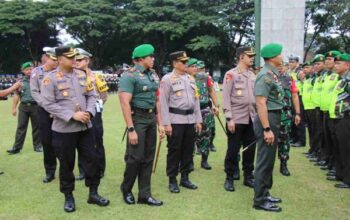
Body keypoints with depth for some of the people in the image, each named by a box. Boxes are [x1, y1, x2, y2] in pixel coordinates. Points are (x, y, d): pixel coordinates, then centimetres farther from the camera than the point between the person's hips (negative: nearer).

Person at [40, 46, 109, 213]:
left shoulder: (82, 75, 6)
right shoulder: (50, 79, -10)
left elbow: (91, 95, 10)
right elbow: (48, 104, -15)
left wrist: (89, 112, -9)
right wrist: (72, 115, -20)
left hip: (85, 127, 5)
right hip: (63, 130, -4)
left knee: (92, 159, 8)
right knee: (66, 164, 7)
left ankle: (93, 193, 23)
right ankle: (68, 197, 24)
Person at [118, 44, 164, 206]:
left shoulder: (153, 75, 12)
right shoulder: (130, 75, -12)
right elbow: (125, 103, -18)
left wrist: (160, 123, 13)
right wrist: (131, 129, -21)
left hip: (151, 118, 7)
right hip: (138, 118, -7)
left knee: (148, 158, 9)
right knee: (135, 157, -3)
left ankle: (144, 194, 18)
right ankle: (126, 189, 20)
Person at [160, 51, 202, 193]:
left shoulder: (191, 79, 13)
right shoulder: (167, 79, -6)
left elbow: (196, 100, 15)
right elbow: (163, 103, -9)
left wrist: (198, 120, 11)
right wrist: (166, 123, -14)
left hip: (190, 120, 6)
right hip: (175, 121, -6)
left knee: (188, 150, 11)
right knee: (174, 151, 1)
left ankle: (185, 178, 23)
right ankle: (172, 181, 11)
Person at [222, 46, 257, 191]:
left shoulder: (252, 75, 12)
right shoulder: (231, 74, -6)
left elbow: (256, 96, 15)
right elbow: (226, 98, -10)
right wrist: (229, 118, -15)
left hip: (251, 119, 6)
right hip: (236, 119, -6)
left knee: (250, 149, 10)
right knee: (233, 150, 2)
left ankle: (248, 177, 23)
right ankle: (229, 178, 13)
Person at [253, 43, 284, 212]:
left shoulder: (273, 74, 13)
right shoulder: (265, 75, -17)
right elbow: (261, 103, -23)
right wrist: (267, 129, -25)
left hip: (274, 119, 10)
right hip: (267, 120, -10)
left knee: (269, 159, 16)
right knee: (265, 161, -4)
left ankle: (265, 193, 27)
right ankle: (260, 200, 5)